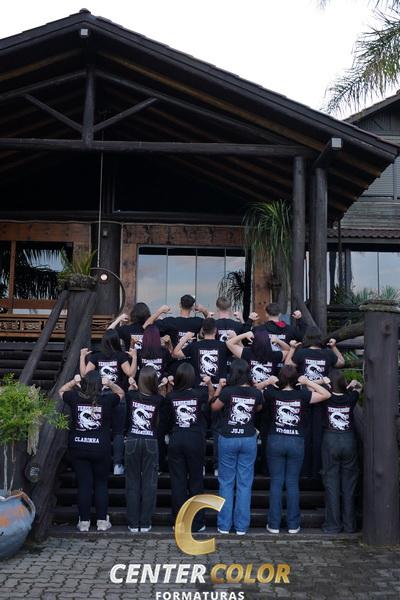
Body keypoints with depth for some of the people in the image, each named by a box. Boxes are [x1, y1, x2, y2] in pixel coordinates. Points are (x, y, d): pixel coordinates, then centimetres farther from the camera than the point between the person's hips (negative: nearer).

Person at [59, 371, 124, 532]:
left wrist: (74, 381, 11)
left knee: (83, 484, 7)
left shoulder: (75, 398, -7)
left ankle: (84, 521, 12)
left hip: (78, 448, 1)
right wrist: (109, 383, 2)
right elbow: (121, 393, 12)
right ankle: (102, 521, 14)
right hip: (101, 449, -1)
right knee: (101, 484, 11)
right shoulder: (107, 400, -9)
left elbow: (61, 391, 15)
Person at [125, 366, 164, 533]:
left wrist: (132, 386, 22)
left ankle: (133, 523, 11)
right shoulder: (158, 399, -8)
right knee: (149, 483, 6)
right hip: (150, 442, -1)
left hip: (132, 441, 1)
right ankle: (145, 523, 8)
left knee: (133, 482, 8)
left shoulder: (132, 395, -5)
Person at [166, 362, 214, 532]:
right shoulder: (199, 394, -5)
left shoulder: (170, 396, -3)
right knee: (196, 481, 8)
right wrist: (209, 383, 7)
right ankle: (197, 523, 12)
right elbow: (211, 396, 17)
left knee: (177, 481, 7)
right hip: (195, 440, -1)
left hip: (176, 440, 1)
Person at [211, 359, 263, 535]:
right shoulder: (256, 393, -5)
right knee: (245, 484, 7)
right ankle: (241, 526, 10)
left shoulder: (227, 391, -14)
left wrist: (219, 388, 8)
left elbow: (214, 407, 2)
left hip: (228, 439, -2)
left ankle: (224, 525, 12)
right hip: (248, 440, 2)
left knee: (226, 483, 8)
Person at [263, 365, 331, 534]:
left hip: (275, 441, 0)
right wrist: (308, 382, 1)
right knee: (293, 484, 6)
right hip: (296, 442, 0)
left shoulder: (272, 394, -5)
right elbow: (326, 394, 5)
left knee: (276, 483, 5)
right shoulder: (302, 395, -4)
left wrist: (268, 382, 0)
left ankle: (274, 524, 8)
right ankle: (293, 525, 11)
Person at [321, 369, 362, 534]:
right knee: (349, 483, 9)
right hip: (349, 440, 2)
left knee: (331, 483, 4)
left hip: (330, 440, -2)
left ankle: (333, 525, 7)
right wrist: (356, 384, -1)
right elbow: (359, 388, 19)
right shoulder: (350, 398, -2)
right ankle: (350, 525, 15)